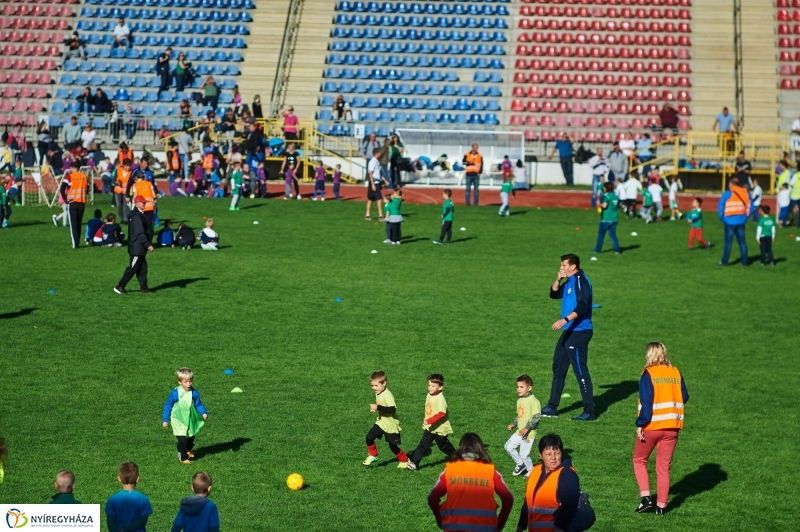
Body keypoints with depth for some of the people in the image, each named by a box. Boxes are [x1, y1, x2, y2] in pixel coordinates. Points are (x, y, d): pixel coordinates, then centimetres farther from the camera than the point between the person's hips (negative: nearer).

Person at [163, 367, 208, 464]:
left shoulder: (194, 393, -11)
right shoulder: (175, 393, -19)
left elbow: (198, 404, -2)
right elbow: (168, 406, -11)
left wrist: (204, 413, -20)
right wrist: (165, 420, -9)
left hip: (190, 420, 5)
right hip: (179, 420, -5)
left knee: (191, 437, 21)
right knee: (182, 439, -13)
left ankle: (188, 451, 49)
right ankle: (182, 457, 3)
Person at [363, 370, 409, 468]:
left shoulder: (387, 395, -27)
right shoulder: (378, 393, 0)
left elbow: (392, 409, -39)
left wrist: (378, 407, -42)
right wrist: (375, 408, -4)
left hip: (391, 425, -7)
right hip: (381, 422, 7)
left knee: (393, 446, 5)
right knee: (369, 437, -8)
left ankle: (404, 460, 29)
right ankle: (373, 456, 13)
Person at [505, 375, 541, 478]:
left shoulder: (533, 401, -17)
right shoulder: (519, 401, 10)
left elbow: (537, 416, -22)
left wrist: (527, 428, -25)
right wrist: (513, 424, 8)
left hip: (529, 433, -9)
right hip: (519, 432, 9)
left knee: (524, 454, -4)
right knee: (508, 446, 5)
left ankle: (531, 471, 20)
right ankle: (520, 464, 24)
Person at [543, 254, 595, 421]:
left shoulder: (581, 281, -15)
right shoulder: (570, 281, 14)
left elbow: (582, 306, -24)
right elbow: (554, 294, 20)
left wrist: (565, 320, -31)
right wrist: (558, 279, 4)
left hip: (579, 332, -10)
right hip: (569, 332, 10)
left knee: (580, 371, -7)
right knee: (558, 368, 14)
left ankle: (589, 411, -2)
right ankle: (552, 407, 22)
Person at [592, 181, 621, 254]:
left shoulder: (606, 196, -13)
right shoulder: (616, 196, 9)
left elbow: (604, 205, -22)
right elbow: (618, 206, 14)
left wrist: (599, 204, -4)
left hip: (606, 219, -6)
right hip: (614, 219, 6)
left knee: (601, 234, 6)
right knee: (613, 234, 10)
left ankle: (598, 249, 11)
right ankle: (617, 250, 2)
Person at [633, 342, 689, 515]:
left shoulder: (648, 374, -11)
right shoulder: (676, 373, 3)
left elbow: (646, 402, -16)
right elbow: (684, 397, 6)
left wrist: (640, 424, -13)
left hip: (652, 426, -4)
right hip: (672, 426, 4)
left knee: (639, 460, 14)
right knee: (664, 466, 12)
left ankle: (646, 497, 1)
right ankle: (661, 505, 12)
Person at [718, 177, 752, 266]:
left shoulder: (727, 194, -8)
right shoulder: (745, 193, 5)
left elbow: (720, 207, -10)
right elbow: (750, 206, 6)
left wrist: (722, 217, 2)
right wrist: (746, 216, 13)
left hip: (730, 221, -4)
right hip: (741, 221, 4)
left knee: (728, 242, 3)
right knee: (742, 241, 10)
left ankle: (725, 261, 5)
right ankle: (744, 261, 10)